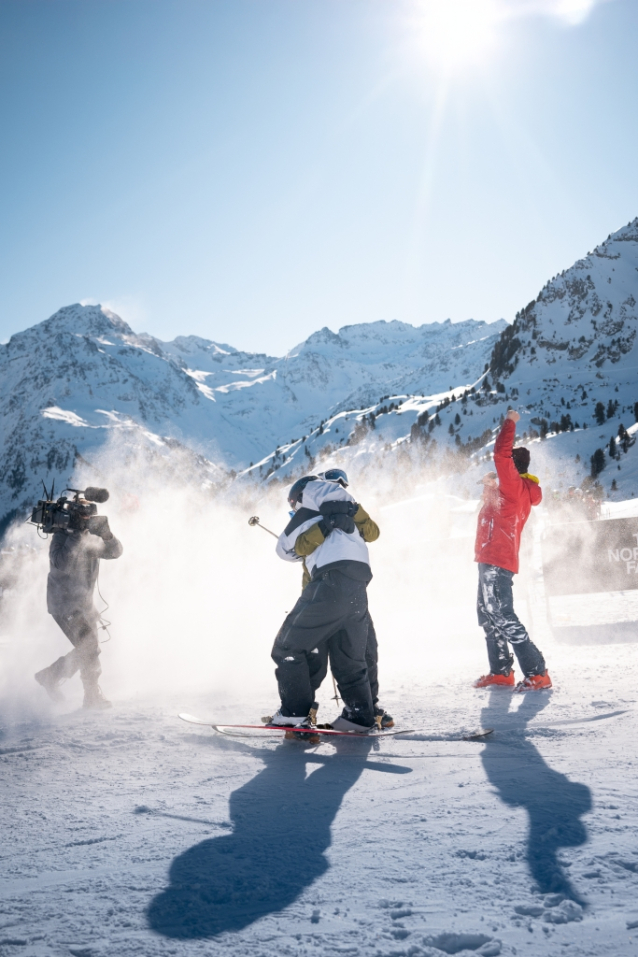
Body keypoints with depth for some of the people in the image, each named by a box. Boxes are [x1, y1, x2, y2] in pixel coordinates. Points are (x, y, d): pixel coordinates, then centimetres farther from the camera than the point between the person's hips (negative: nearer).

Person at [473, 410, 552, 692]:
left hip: (496, 562, -10)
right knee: (488, 615, 15)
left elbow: (501, 454, -21)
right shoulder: (517, 490, 17)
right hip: (492, 561, 10)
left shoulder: (514, 485, -9)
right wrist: (492, 486, 21)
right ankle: (501, 671, 21)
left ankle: (537, 673, -11)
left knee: (503, 618, -13)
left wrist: (510, 423, -11)